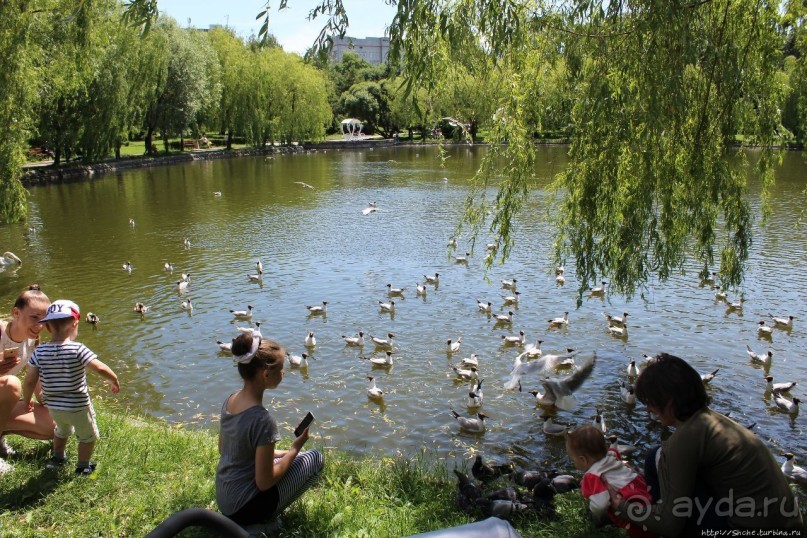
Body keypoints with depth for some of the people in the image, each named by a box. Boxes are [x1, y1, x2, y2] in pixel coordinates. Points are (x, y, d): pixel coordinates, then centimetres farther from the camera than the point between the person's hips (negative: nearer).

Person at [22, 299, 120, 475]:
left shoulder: (39, 351, -10)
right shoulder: (78, 350, -23)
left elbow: (30, 381, -6)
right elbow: (100, 369, -28)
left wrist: (26, 401, 11)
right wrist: (114, 380, -9)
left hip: (53, 406, 5)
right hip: (78, 406, -5)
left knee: (62, 430, 35)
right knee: (88, 436, 21)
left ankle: (57, 457, 51)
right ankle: (83, 467, 31)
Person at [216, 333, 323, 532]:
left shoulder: (230, 400, -3)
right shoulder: (262, 419, -28)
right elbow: (264, 482, -22)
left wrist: (283, 453, 10)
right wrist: (294, 449, -8)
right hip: (245, 510, -8)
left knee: (293, 455, 22)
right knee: (315, 458, 2)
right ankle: (265, 520, 5)